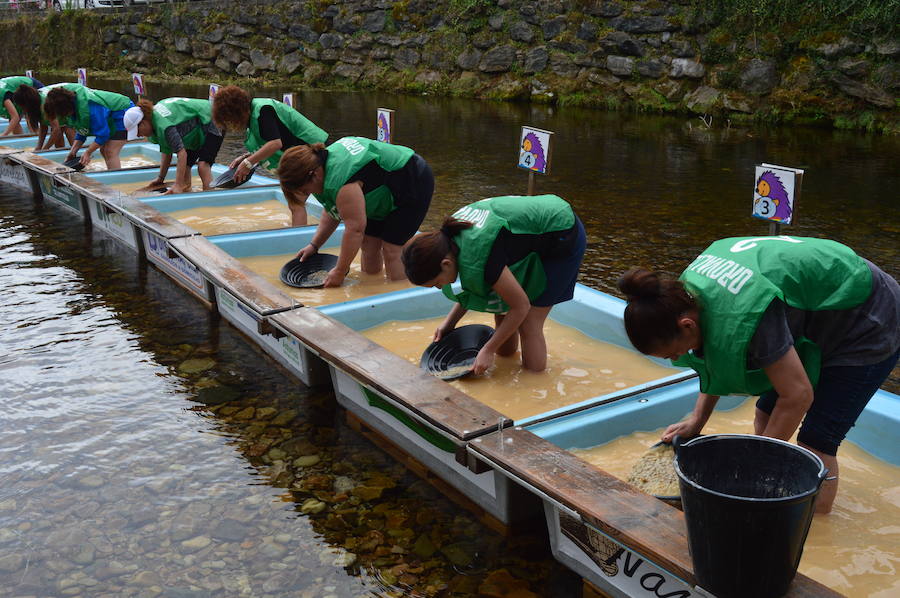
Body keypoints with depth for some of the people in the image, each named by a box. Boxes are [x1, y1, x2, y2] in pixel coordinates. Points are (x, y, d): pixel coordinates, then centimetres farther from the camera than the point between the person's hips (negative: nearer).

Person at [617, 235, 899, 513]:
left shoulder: (739, 318, -40)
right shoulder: (689, 285, -13)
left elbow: (798, 396, -31)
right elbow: (718, 363, 4)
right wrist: (696, 421, 0)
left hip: (866, 328, -9)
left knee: (815, 445, -7)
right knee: (765, 418, 7)